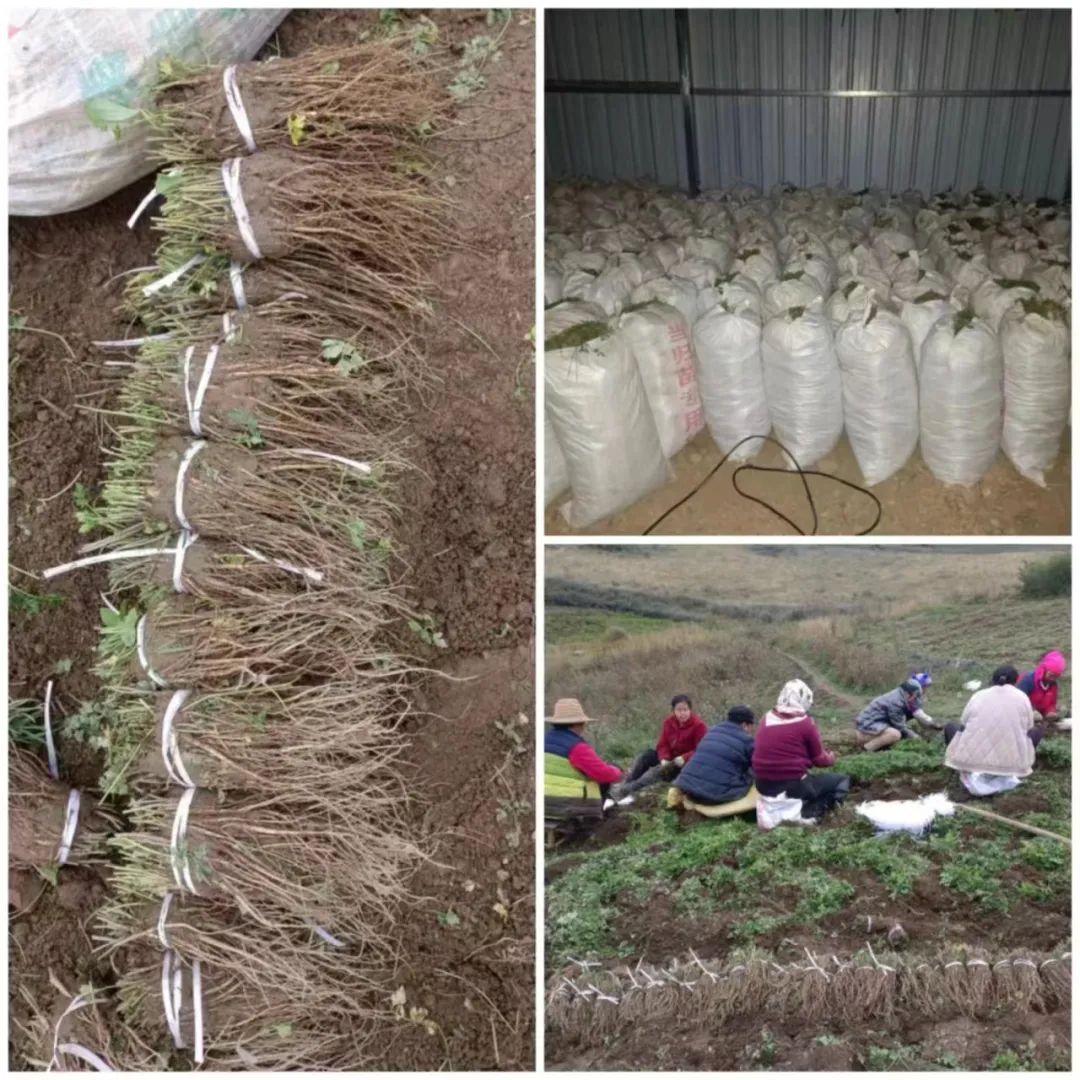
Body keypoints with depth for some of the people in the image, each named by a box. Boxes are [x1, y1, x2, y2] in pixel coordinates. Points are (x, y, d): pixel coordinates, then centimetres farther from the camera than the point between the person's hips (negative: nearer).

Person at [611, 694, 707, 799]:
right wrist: (664, 759, -25)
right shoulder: (669, 723, -3)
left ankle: (629, 789, -43)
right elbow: (663, 745, -3)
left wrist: (684, 758, -35)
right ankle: (625, 784, -28)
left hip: (688, 763, -6)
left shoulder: (699, 725, -18)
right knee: (645, 755, -18)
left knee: (661, 769, -32)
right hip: (670, 758, 6)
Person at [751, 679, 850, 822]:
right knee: (843, 782, 10)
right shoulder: (805, 723, -10)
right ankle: (806, 814, -9)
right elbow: (819, 760, 2)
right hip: (793, 786, -6)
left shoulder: (766, 719, 4)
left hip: (763, 786, 6)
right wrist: (830, 758, 25)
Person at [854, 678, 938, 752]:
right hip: (865, 728, -11)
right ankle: (867, 749, -16)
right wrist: (914, 737, -2)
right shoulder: (896, 702, -20)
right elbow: (900, 727, -14)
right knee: (895, 734, -29)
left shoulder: (899, 696, 8)